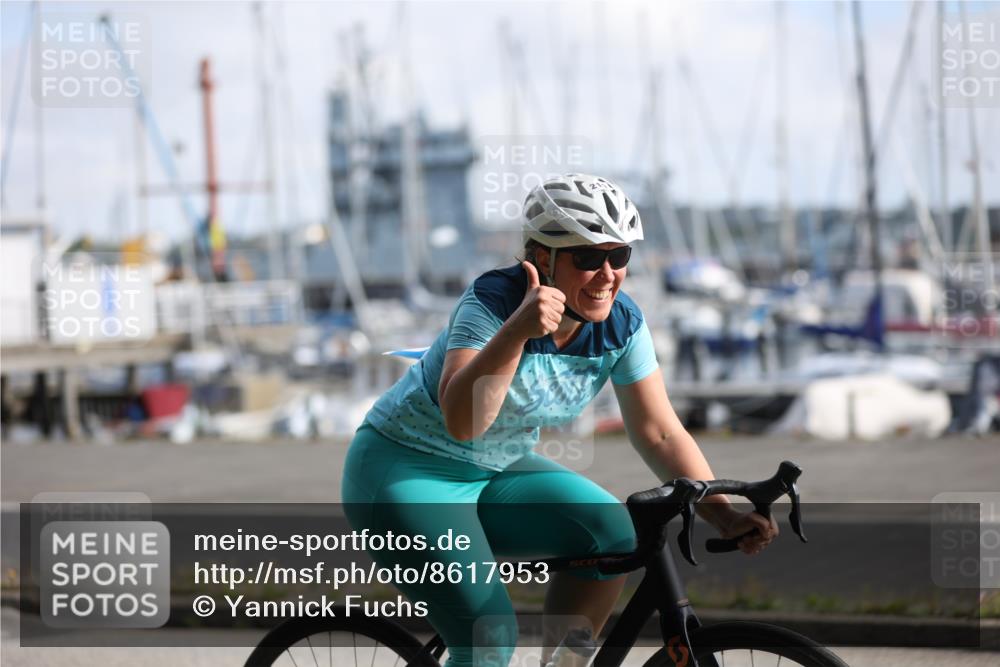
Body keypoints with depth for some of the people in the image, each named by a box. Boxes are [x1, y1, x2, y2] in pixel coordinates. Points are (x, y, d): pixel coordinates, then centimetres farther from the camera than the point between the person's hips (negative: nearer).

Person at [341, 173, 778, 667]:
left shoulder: (621, 323, -10)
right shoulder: (493, 301, -27)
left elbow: (660, 433, -4)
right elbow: (461, 422, -41)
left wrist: (723, 515, -16)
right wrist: (516, 332, -54)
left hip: (496, 475, 6)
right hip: (404, 471, -6)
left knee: (612, 530, -21)